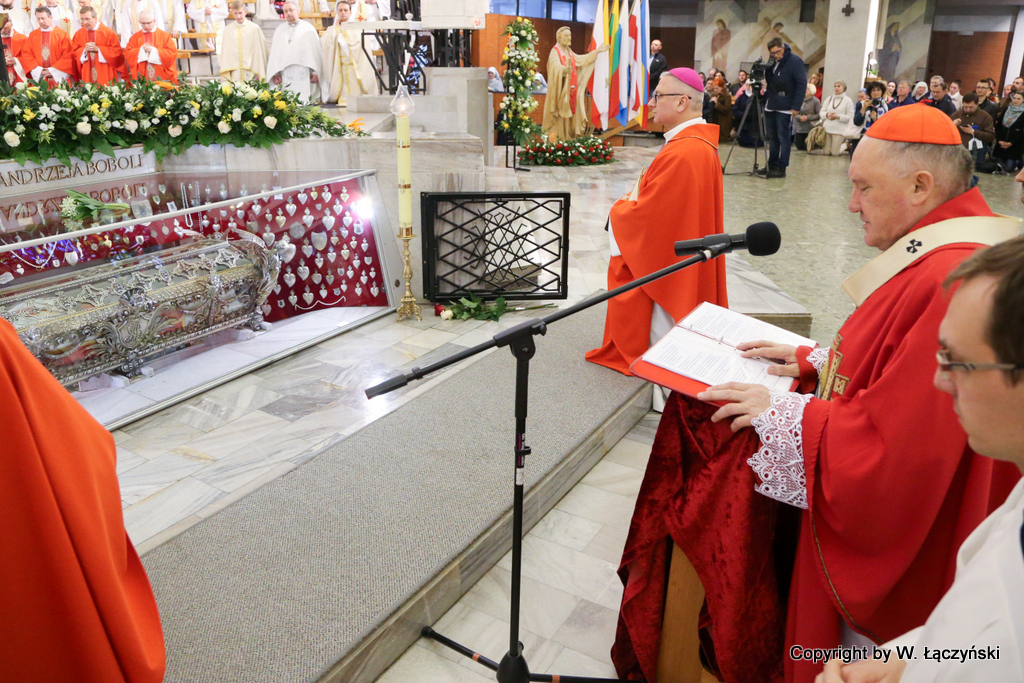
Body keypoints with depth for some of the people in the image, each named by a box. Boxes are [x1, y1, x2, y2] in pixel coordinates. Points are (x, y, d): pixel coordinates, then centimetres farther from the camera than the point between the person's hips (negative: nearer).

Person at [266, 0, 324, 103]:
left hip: (304, 75, -2)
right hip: (285, 75, 2)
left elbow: (316, 51, 3)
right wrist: (275, 73, 1)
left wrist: (316, 72, -7)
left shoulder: (308, 29, 9)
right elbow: (274, 52, 13)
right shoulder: (279, 30, 18)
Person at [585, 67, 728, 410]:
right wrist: (634, 201, 2)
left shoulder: (681, 155, -27)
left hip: (664, 263, -11)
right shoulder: (702, 143, 8)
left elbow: (646, 218, -25)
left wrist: (620, 208, -5)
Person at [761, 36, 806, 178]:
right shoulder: (772, 62, 10)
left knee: (784, 138, -4)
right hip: (771, 106, 7)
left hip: (785, 108, -7)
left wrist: (796, 107, -16)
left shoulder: (795, 61, -9)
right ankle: (771, 165, 19)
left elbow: (802, 85, -12)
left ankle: (781, 168, -2)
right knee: (772, 137, 12)